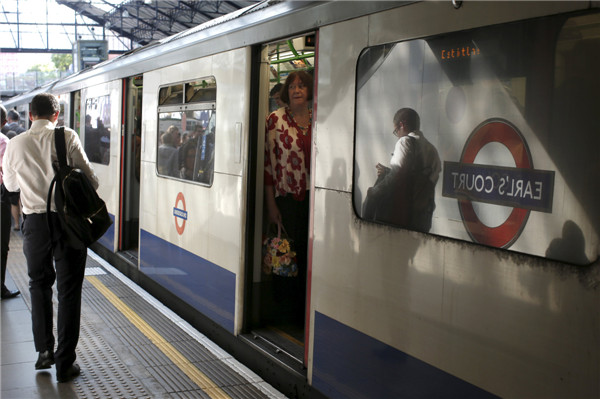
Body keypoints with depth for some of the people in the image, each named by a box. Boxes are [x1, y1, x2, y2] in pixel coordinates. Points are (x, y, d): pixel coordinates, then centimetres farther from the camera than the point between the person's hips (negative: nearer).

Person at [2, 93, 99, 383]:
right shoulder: (66, 137, -7)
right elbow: (89, 177, -6)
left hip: (35, 221, 2)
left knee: (39, 285, 22)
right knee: (69, 291, 5)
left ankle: (44, 351, 23)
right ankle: (64, 363, 9)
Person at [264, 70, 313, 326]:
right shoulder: (276, 119, -1)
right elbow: (268, 162, -3)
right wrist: (271, 204, -7)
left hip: (313, 198, 3)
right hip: (286, 197, -3)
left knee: (308, 254, 5)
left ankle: (304, 312, 18)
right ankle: (285, 310, 16)